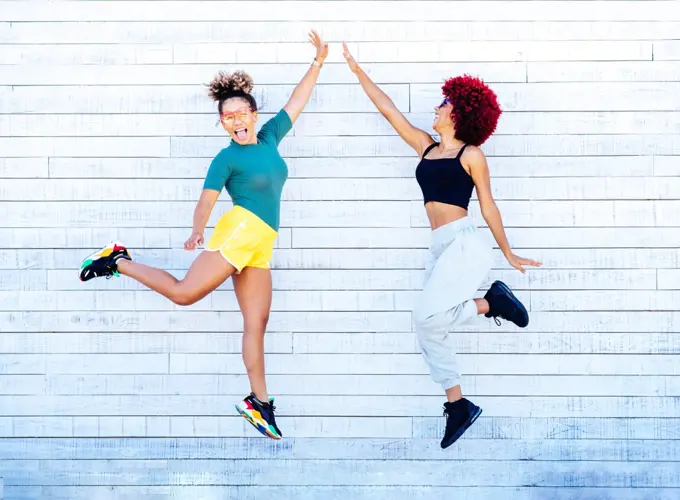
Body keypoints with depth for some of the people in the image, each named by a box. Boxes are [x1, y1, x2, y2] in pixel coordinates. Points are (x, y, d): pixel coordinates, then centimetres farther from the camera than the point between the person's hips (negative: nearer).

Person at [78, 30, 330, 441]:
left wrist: (319, 61, 20)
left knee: (257, 321, 4)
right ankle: (118, 261, 4)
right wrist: (197, 234, -28)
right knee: (183, 293, -13)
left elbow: (296, 103, 22)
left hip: (260, 245, 6)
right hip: (241, 228, -6)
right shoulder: (228, 157, -2)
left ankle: (259, 401, 5)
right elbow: (207, 199, -11)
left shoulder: (270, 137, 16)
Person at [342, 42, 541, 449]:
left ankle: (492, 302, 2)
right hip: (440, 248, 7)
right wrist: (358, 71, 21)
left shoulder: (471, 154, 0)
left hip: (465, 244, -7)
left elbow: (488, 206, 3)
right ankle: (458, 404, 11)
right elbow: (389, 110, 20)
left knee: (427, 316, -20)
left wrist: (508, 253, 7)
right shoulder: (427, 147, 17)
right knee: (429, 328, 2)